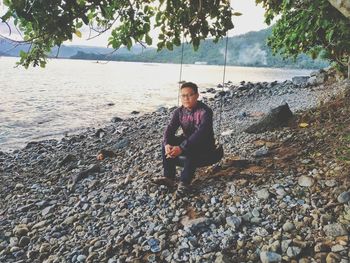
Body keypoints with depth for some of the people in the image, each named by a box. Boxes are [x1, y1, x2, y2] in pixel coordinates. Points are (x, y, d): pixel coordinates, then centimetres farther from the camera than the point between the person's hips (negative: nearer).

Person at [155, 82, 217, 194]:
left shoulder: (205, 111, -24)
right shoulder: (179, 111, -4)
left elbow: (200, 133, -36)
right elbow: (170, 128, -14)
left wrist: (181, 148, -44)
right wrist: (167, 144, -36)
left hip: (205, 145, -5)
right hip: (187, 140, 6)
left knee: (191, 150, -37)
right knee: (168, 144, -18)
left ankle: (185, 181, -23)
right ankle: (169, 177, -15)